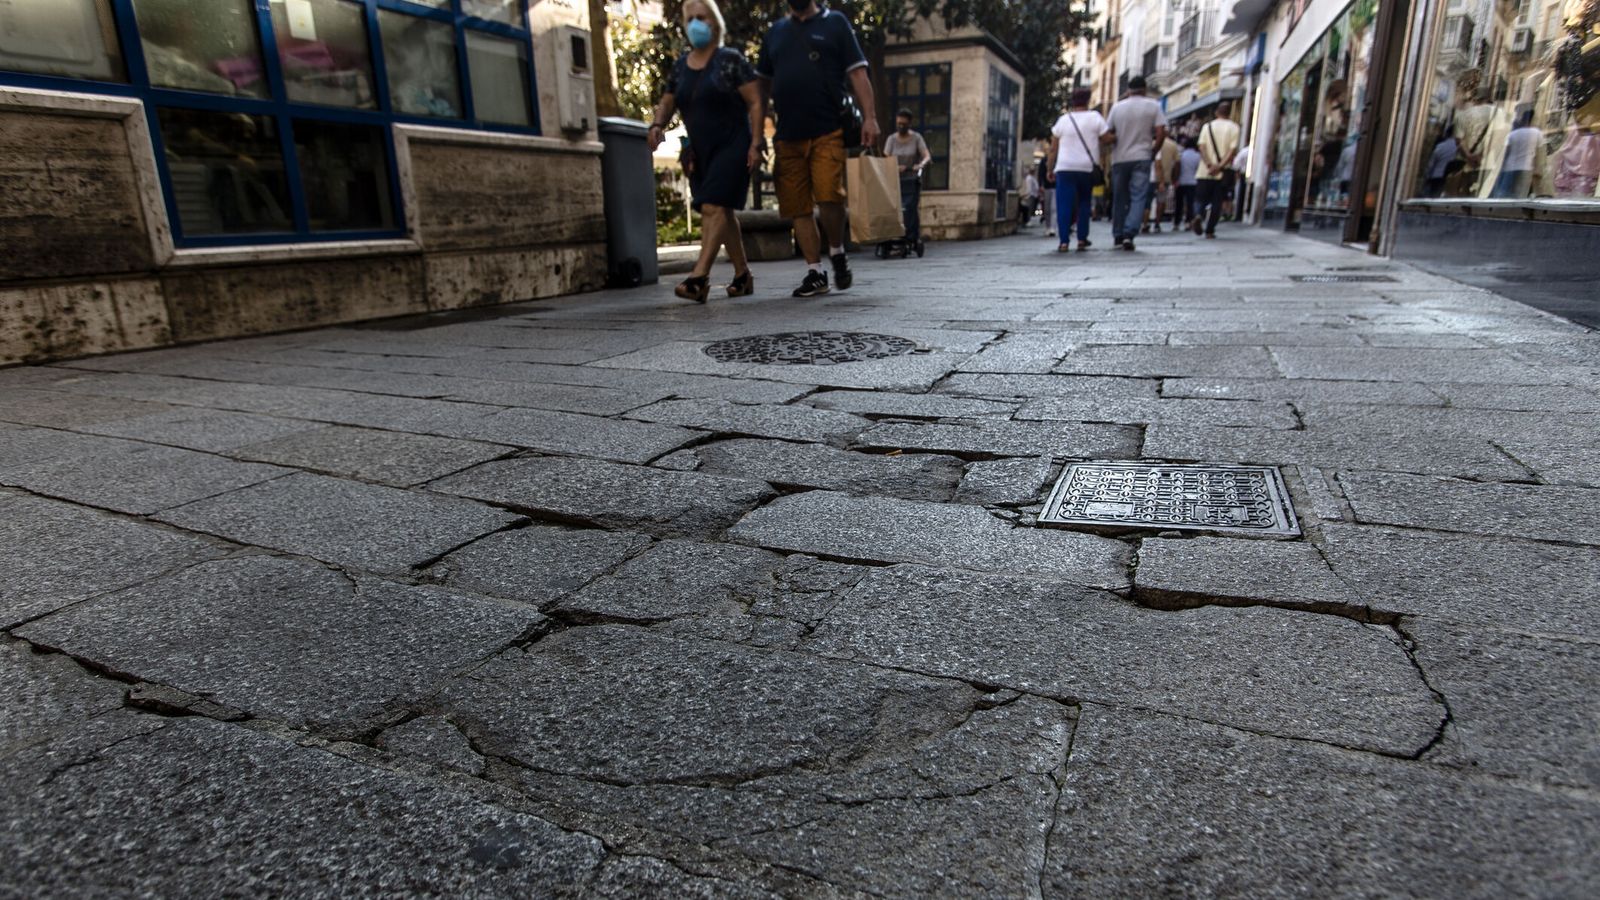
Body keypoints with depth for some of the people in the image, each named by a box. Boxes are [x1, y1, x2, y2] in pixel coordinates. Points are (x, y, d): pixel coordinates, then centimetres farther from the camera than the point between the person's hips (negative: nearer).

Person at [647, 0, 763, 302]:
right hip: (699, 151, 6)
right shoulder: (680, 66, 12)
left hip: (732, 145, -6)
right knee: (722, 211, 9)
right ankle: (743, 274, 19)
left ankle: (699, 277, -26)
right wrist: (658, 124, -4)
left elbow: (755, 102, -7)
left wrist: (756, 142, -15)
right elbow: (666, 102, 18)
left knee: (713, 207, -19)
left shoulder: (731, 59, -4)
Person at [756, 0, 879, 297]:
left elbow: (858, 74, 3)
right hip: (788, 136, 4)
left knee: (829, 197, -19)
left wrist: (869, 117, -9)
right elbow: (763, 82, 23)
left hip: (828, 132, -4)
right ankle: (815, 273, 10)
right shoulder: (776, 30, 19)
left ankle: (837, 253, 6)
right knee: (797, 206, 2)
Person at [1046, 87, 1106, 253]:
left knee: (1064, 205, -2)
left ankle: (1064, 242, -12)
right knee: (1084, 203, 16)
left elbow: (1053, 148, 8)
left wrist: (1050, 169, 14)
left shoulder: (1063, 120, 7)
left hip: (1065, 168, 0)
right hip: (1088, 168, 0)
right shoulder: (1095, 117, 2)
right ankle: (1082, 239, 15)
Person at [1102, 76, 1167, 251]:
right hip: (1141, 157, -2)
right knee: (1138, 198, -5)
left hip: (1119, 159, 3)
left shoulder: (1117, 107, 6)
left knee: (1119, 198, 12)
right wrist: (1153, 151, 8)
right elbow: (1161, 133, -6)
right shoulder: (1153, 106, 1)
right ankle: (1129, 234, -21)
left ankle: (1118, 235, 17)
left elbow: (1106, 136, 4)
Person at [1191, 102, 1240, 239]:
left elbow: (1201, 146, -6)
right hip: (1224, 173, -1)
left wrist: (1209, 164, -12)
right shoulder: (1233, 128, 2)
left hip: (1205, 172, 1)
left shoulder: (1207, 126, 7)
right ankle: (1209, 230, 3)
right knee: (1217, 202, 6)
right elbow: (1233, 150, -10)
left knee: (1200, 199, 7)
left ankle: (1198, 216, -24)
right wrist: (1220, 166, -13)